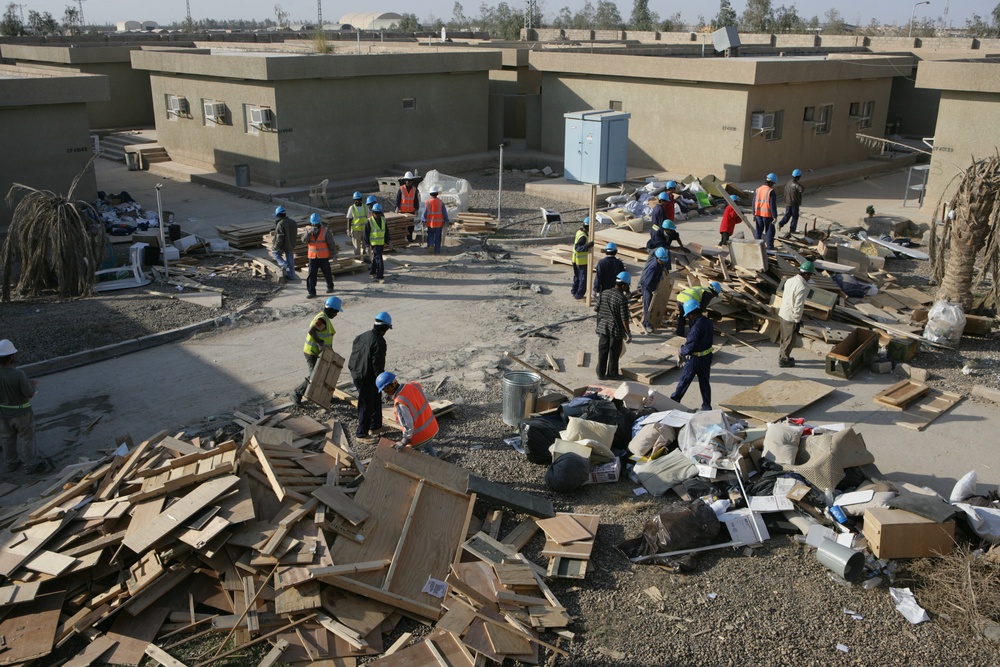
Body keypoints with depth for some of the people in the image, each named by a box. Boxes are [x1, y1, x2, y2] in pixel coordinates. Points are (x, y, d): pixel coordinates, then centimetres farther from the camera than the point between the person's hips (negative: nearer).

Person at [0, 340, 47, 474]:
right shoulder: (18, 374, -30)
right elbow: (29, 393, -23)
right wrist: (33, 384, -3)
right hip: (21, 413, -5)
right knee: (26, 439, 11)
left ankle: (11, 463, 37)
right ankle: (30, 465, 23)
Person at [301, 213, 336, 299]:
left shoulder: (325, 231, -9)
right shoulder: (308, 231, 1)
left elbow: (331, 243, -4)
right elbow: (304, 240, -14)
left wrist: (334, 254, -2)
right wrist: (309, 232, -27)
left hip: (324, 257, -2)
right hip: (312, 257, 2)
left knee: (327, 273, 13)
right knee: (311, 275, -3)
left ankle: (330, 287, 35)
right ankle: (311, 292, 1)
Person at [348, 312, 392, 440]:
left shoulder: (361, 336, 7)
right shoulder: (379, 342, -20)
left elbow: (354, 355, 14)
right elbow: (378, 364, -21)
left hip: (356, 373, 9)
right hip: (367, 378, -9)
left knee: (375, 400, 22)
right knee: (366, 405, 2)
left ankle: (375, 426, 34)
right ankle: (361, 433, 10)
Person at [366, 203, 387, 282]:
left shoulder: (383, 220, 5)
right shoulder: (370, 221, -11)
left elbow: (386, 231, 16)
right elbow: (366, 234, -8)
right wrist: (367, 245, -12)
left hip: (381, 243, 6)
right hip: (374, 244, -6)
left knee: (375, 259, 18)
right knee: (379, 260, -11)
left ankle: (372, 273, 33)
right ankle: (380, 276, -8)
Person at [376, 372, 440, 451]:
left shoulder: (400, 404, -29)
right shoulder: (414, 385, -9)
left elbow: (408, 425, -25)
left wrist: (404, 441, -14)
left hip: (420, 436, -7)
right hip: (432, 427, 7)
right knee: (426, 444, 33)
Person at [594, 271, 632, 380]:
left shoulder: (604, 293, -1)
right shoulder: (622, 298, -19)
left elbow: (597, 309, 6)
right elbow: (624, 318, -18)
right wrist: (628, 333, -9)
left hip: (603, 327, 5)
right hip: (616, 330, -5)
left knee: (602, 352, 12)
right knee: (614, 353, 9)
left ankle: (601, 373, 19)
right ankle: (612, 373, 21)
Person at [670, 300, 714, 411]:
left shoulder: (697, 327, -29)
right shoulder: (708, 322, -1)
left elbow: (690, 348, -28)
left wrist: (682, 350, -7)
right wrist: (687, 343, 5)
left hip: (696, 359, -8)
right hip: (707, 357, 8)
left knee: (684, 380, 11)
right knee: (705, 382, 16)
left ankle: (674, 400, 28)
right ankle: (707, 406, 22)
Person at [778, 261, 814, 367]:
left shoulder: (790, 280, 0)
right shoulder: (802, 287, -26)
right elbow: (798, 306, -24)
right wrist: (797, 321, -15)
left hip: (783, 313, 8)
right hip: (791, 317, -8)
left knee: (784, 337, 23)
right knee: (790, 340, 8)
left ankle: (782, 356, 36)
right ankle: (783, 360, 19)